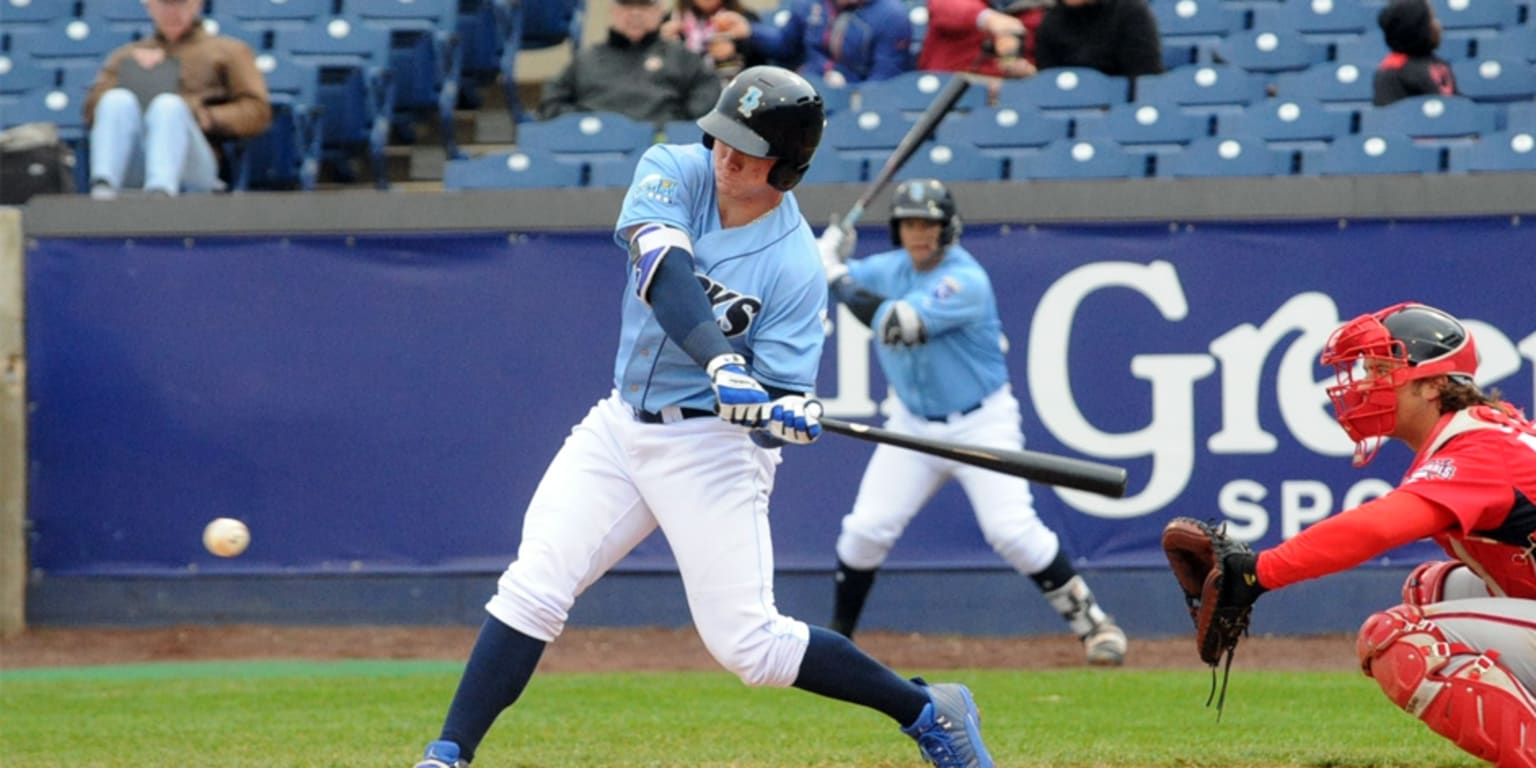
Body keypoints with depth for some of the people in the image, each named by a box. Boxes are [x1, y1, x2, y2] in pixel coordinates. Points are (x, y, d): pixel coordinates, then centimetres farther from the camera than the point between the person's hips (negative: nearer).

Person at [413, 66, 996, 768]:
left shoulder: (794, 268, -16)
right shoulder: (672, 172, -7)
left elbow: (772, 403, -15)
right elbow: (663, 271, -27)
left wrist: (787, 414, -40)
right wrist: (721, 363, -41)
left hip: (712, 447, -4)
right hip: (621, 423, 4)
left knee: (747, 645, -7)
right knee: (531, 589, -11)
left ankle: (928, 712, 9)